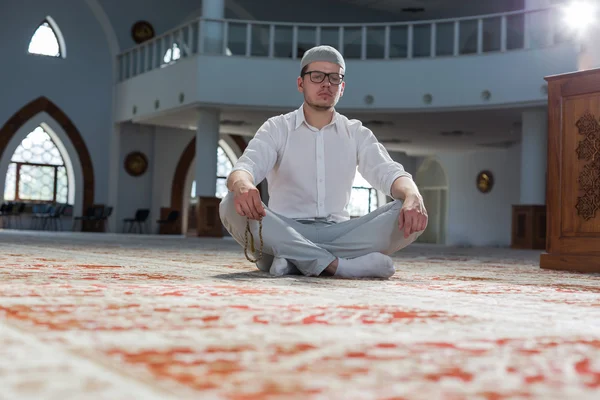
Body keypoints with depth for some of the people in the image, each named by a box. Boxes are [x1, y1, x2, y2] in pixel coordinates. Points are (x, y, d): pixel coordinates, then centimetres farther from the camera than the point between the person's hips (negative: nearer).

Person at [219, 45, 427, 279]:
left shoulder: (357, 134, 10)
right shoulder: (277, 128, 5)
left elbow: (388, 172, -5)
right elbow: (246, 167, -12)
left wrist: (413, 196, -30)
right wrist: (242, 185, -40)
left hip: (337, 233, 2)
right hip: (285, 233, -2)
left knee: (410, 215, -22)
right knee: (232, 206, -31)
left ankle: (295, 260, -29)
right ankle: (339, 265, -36)